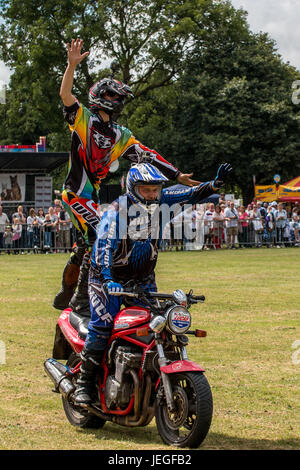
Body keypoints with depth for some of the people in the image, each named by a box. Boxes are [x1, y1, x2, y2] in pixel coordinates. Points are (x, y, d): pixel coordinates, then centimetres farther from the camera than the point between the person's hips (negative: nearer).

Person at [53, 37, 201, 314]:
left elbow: (147, 155, 17)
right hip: (76, 191, -8)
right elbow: (65, 94, -16)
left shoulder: (121, 135, 16)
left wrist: (177, 176, 14)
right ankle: (81, 298, -17)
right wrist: (72, 65, -29)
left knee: (85, 247, 14)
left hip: (93, 196, 8)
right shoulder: (82, 118, -1)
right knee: (98, 238, -20)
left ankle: (64, 297, 29)